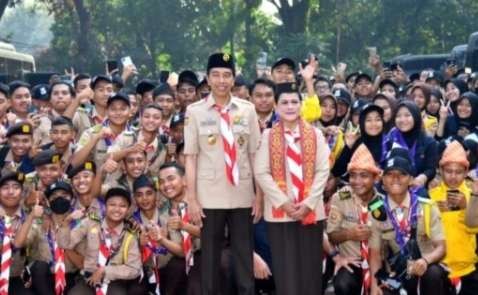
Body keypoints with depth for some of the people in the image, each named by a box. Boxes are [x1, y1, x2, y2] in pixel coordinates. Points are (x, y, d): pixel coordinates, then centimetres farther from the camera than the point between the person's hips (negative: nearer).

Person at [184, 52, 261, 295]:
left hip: (242, 196, 2)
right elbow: (190, 157, -2)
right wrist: (191, 199, -6)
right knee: (209, 256, 6)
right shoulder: (195, 111, 0)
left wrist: (259, 196, 3)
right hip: (209, 197, -2)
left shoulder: (247, 110, 5)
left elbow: (255, 155, 6)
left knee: (244, 256, 7)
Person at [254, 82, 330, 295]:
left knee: (310, 268, 4)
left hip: (310, 210, 1)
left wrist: (308, 202, -11)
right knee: (285, 269, 1)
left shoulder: (315, 135, 4)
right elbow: (261, 173, -5)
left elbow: (323, 171, -1)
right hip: (279, 211, -1)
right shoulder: (268, 136, 1)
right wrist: (283, 202, -12)